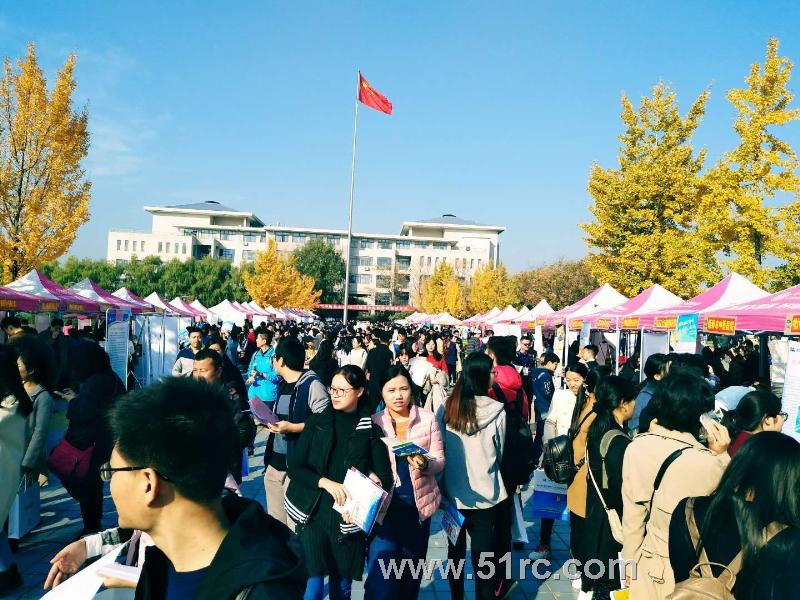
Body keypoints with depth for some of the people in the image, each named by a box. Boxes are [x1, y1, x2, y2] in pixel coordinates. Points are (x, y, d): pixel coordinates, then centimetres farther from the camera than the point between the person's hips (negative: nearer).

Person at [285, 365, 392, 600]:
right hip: (312, 513, 0)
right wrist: (327, 483, -16)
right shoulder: (317, 421, 3)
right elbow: (294, 467, 0)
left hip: (349, 518, 0)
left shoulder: (371, 429, -1)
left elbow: (384, 477, 1)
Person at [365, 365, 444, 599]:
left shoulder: (427, 418, -2)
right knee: (382, 574, -6)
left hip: (418, 503, 1)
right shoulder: (374, 422, -2)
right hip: (384, 503, -1)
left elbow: (439, 460, -2)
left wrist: (425, 463, -23)